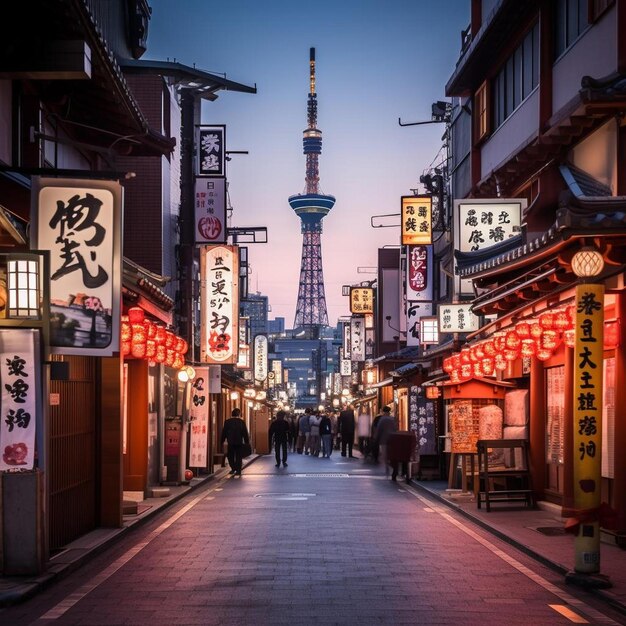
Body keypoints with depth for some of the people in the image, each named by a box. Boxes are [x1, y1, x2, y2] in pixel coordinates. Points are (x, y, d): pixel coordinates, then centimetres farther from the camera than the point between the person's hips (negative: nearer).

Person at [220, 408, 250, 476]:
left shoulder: (227, 422, -1)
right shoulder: (241, 422, -3)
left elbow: (224, 432, 2)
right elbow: (245, 433, 0)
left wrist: (222, 441, 10)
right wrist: (247, 441, 8)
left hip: (230, 442, 0)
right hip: (239, 442, 0)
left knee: (230, 455, 14)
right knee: (239, 456, 5)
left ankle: (233, 468, 6)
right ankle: (238, 470, 1)